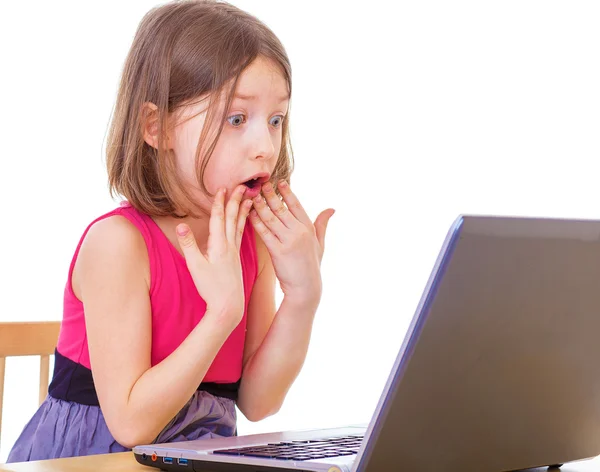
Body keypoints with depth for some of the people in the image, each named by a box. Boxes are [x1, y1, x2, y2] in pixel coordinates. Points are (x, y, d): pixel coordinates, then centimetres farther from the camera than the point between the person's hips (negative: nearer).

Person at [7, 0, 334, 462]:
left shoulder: (254, 239, 0)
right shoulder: (117, 241, -18)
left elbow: (257, 403, -1)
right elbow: (132, 424, -20)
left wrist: (303, 295, -12)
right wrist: (224, 311, -25)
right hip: (91, 459, -4)